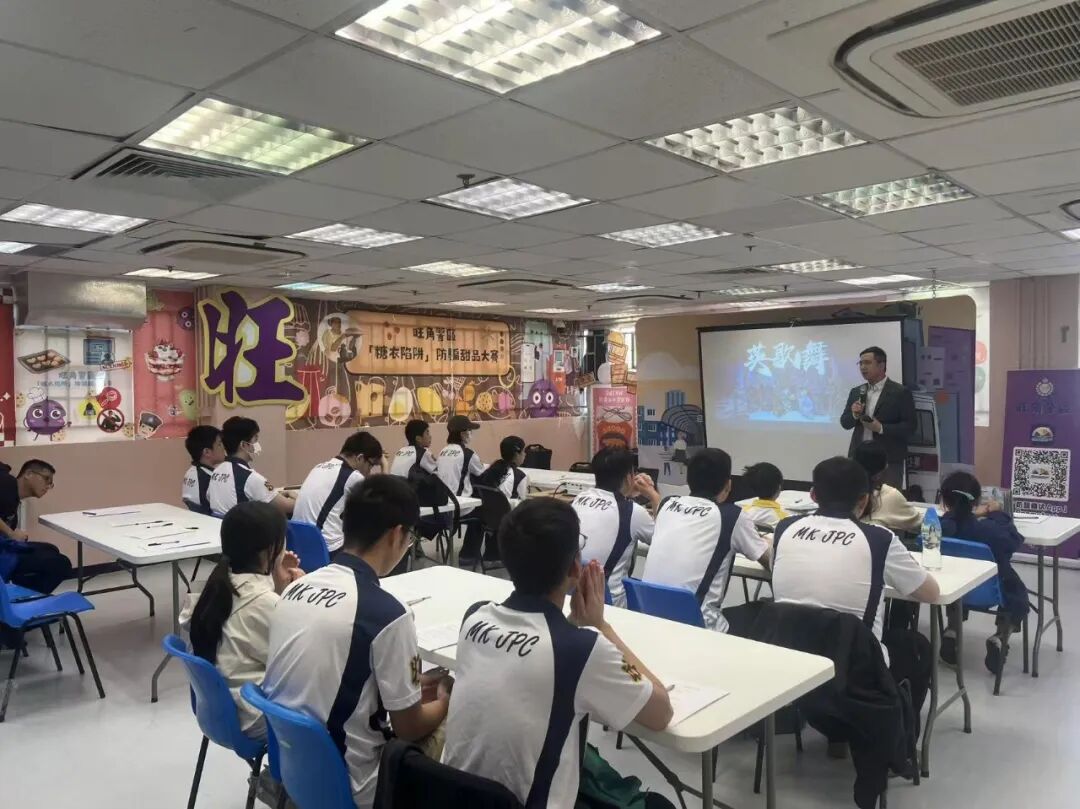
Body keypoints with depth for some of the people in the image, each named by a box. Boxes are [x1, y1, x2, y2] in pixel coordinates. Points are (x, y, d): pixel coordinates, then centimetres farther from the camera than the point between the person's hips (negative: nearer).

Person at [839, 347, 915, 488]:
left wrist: (880, 428, -19)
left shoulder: (900, 392, -4)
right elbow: (845, 423, 12)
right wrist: (854, 414, -9)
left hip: (889, 461, -4)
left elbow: (909, 427, -8)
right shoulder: (856, 392, 12)